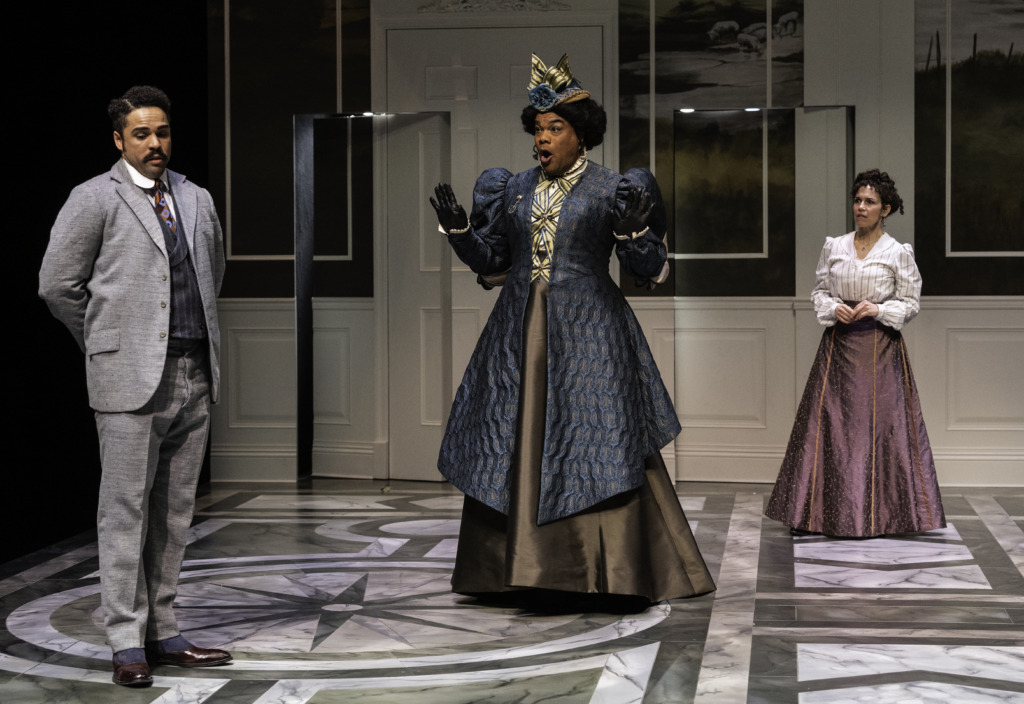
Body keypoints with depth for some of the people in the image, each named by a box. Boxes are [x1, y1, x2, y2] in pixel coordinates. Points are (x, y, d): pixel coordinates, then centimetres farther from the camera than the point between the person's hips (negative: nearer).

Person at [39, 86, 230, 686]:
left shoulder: (197, 200, 14)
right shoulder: (94, 199, -3)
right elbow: (57, 283, -2)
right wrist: (106, 340, 5)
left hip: (195, 374, 5)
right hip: (131, 378, -5)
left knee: (175, 513, 9)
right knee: (126, 511, -3)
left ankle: (163, 633, 16)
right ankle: (128, 643, 3)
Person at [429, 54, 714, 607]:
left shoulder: (612, 190, -1)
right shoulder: (514, 190, 11)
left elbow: (647, 266, -3)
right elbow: (491, 262, 14)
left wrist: (631, 231, -21)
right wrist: (458, 229, -1)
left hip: (586, 333, -4)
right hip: (519, 333, 4)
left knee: (595, 443, -6)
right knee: (513, 446, 4)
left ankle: (611, 574, -1)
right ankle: (516, 566, 13)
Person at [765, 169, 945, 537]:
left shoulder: (898, 253, -1)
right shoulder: (834, 247, 8)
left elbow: (911, 304, 2)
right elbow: (819, 291, 14)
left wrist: (877, 309, -13)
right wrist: (833, 308, -6)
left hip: (880, 349, -3)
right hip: (839, 345, 3)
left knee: (879, 424, -3)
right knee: (832, 423, 1)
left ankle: (880, 512, 6)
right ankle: (832, 510, 8)